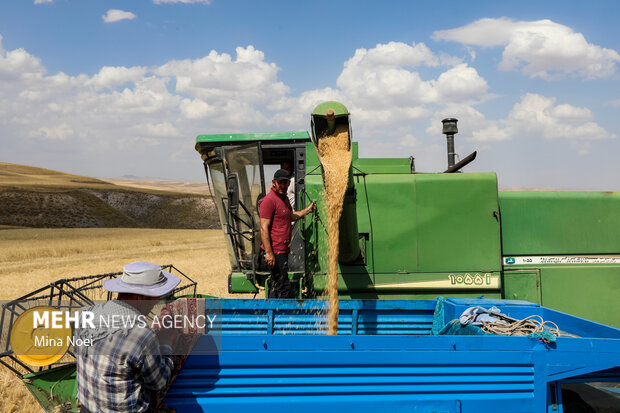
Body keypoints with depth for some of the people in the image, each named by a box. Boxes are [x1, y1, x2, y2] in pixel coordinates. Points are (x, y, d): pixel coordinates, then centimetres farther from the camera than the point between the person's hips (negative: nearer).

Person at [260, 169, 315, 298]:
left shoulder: (284, 198, 16)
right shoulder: (269, 200, -15)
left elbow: (291, 216, 33)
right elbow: (264, 228, -19)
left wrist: (307, 210, 25)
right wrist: (268, 252, -23)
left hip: (283, 250, 10)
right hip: (275, 251, -10)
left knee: (276, 284, 17)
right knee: (284, 287, -8)